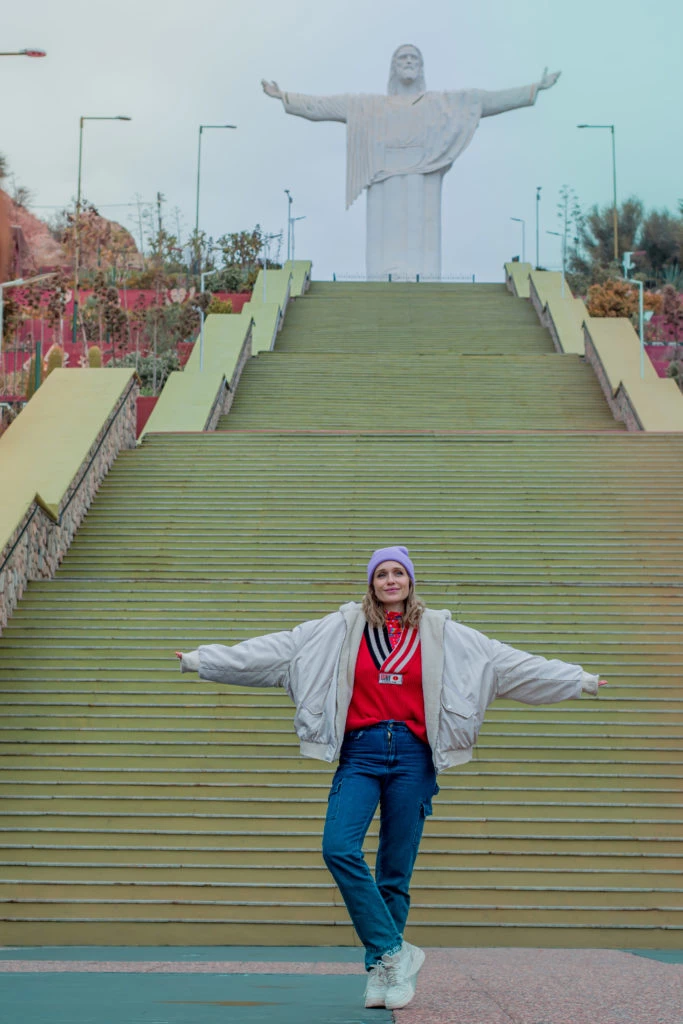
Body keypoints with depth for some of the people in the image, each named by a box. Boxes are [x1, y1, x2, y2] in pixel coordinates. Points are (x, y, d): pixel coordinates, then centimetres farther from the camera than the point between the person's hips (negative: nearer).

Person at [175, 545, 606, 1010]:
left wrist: (579, 679, 7)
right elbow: (276, 649, 4)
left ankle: (382, 970, 17)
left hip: (411, 757, 0)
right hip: (360, 752, 0)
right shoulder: (344, 628, 7)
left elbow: (508, 661, 9)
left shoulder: (441, 633, 8)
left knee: (396, 872, 3)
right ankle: (396, 953, -8)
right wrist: (203, 659, 0)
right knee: (339, 849, -19)